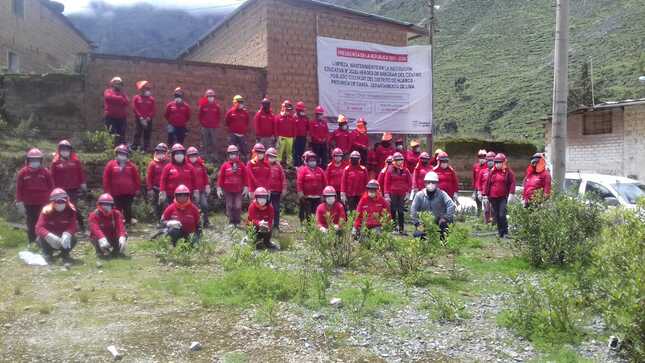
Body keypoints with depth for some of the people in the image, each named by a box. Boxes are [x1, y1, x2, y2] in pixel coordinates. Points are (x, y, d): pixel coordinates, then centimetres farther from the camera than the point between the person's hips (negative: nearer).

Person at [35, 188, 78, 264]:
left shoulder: (71, 210, -15)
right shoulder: (46, 211, -18)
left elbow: (73, 226, -22)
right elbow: (39, 228, -28)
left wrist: (67, 234, -45)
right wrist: (49, 236, -47)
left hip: (63, 237, 0)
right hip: (51, 241, 0)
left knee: (73, 239, -30)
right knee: (41, 239, -32)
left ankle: (65, 254, 3)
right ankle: (47, 254, 2)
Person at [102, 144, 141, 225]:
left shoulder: (131, 165, 4)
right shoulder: (110, 164, 0)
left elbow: (136, 177, 7)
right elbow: (106, 178, -1)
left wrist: (137, 189, 5)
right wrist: (107, 191, -3)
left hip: (128, 193, 1)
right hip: (116, 193, -1)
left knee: (128, 211, 8)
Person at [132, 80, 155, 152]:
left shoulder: (151, 99, 6)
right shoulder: (136, 98, 2)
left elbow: (153, 110, 2)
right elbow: (135, 108, -3)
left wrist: (149, 117, -11)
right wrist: (140, 117, -12)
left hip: (148, 120, 2)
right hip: (139, 119, -2)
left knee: (147, 134, 4)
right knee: (137, 133, -4)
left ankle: (146, 149, 8)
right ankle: (134, 148, 0)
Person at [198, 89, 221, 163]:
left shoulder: (216, 106, 2)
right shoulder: (203, 106, -3)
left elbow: (219, 116, 10)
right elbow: (200, 115, 5)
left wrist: (216, 123, 3)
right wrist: (202, 123, 2)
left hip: (214, 127, 1)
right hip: (205, 127, -1)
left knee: (213, 143, 5)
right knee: (205, 143, 3)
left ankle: (212, 156, 14)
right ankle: (204, 156, 10)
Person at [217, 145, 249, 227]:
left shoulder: (241, 165, 2)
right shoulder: (225, 165, -1)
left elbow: (245, 177, 4)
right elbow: (220, 177, 0)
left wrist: (246, 188, 1)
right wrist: (219, 188, -2)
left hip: (238, 190, 0)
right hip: (228, 190, 0)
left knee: (238, 207, -3)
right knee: (229, 207, 5)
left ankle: (237, 222, 11)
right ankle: (231, 222, 15)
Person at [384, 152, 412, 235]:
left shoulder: (405, 171, 7)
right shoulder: (390, 171, 1)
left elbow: (410, 183, 11)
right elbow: (387, 184, 0)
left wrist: (408, 193, 3)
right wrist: (386, 195, -6)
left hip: (402, 195, 2)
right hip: (393, 194, -2)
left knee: (401, 212, 4)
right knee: (393, 212, 0)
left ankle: (401, 229, 8)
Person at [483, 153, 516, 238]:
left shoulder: (508, 172, 0)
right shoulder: (492, 172, 10)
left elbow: (512, 183, -4)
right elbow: (487, 184, 11)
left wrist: (511, 193, -15)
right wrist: (485, 195, 8)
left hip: (503, 197, -4)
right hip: (493, 198, 4)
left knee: (502, 215, -11)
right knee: (496, 216, 9)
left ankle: (505, 232, 0)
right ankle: (500, 232, 19)